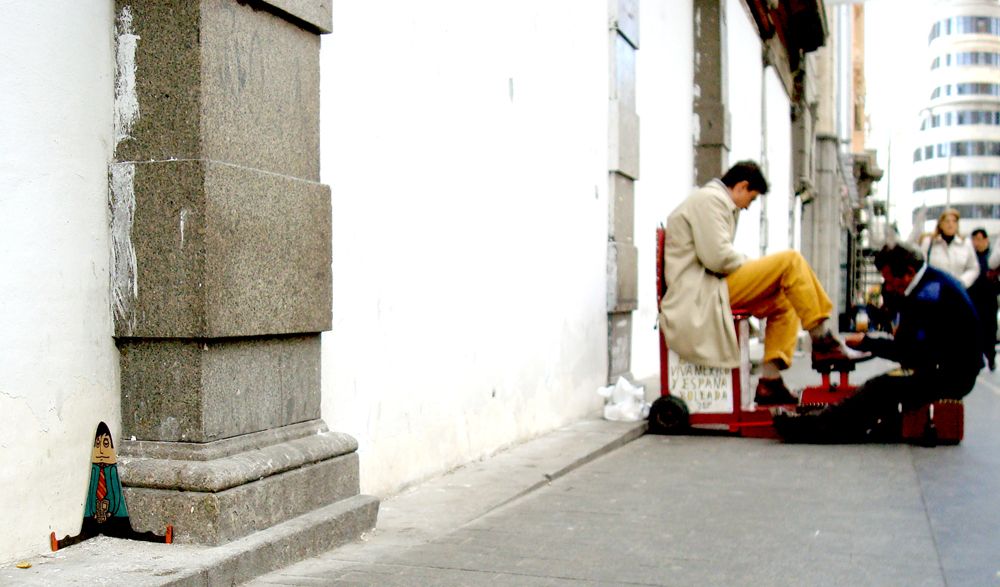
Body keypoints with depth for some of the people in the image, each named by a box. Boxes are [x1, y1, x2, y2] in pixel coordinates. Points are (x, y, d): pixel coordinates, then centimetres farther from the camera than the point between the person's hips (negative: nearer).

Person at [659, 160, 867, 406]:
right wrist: (748, 264, -1)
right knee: (791, 261, -13)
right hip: (702, 293, -11)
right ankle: (822, 342, -7)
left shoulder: (713, 200, 27)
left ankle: (769, 380, 5)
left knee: (784, 304, 14)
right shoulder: (710, 198, -7)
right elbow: (716, 257, -19)